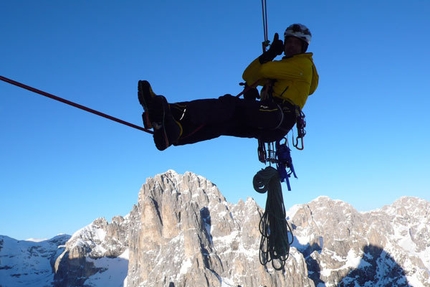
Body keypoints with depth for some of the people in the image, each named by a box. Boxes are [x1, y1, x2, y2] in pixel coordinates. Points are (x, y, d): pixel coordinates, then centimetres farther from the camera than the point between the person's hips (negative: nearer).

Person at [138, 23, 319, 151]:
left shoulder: (303, 64, 7)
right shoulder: (281, 67, 32)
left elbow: (264, 70, -6)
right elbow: (248, 76, 16)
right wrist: (269, 54, 7)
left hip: (280, 116, -7)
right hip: (267, 118, 7)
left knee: (230, 104, -26)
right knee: (222, 123, -17)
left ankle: (175, 113, -46)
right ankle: (174, 130, -41)